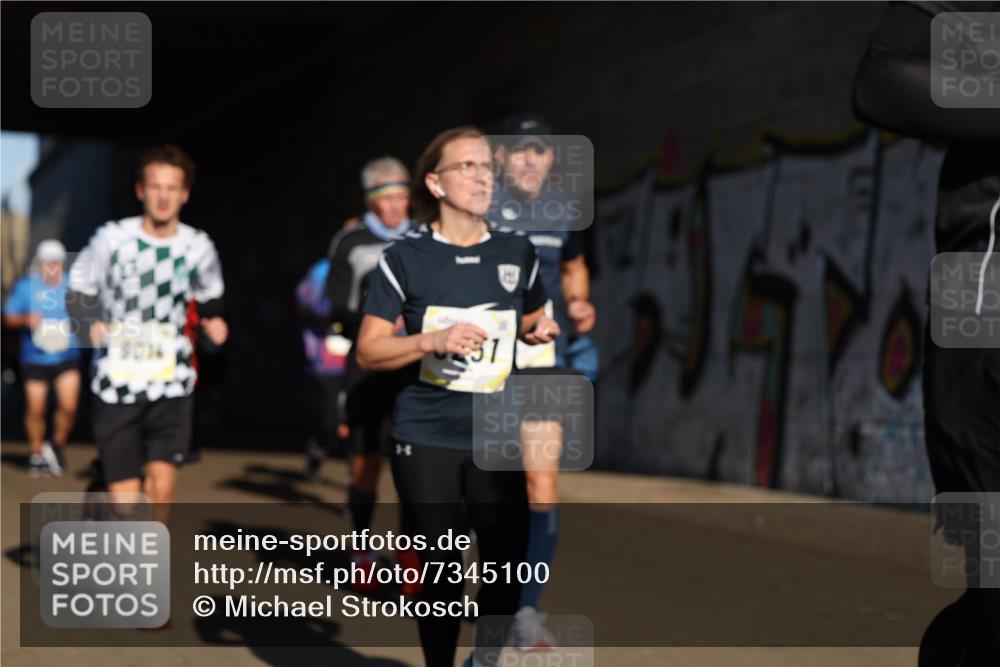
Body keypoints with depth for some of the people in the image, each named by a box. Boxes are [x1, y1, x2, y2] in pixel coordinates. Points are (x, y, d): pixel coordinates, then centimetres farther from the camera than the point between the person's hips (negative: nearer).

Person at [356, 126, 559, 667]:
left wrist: (541, 332, -2)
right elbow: (367, 352, -4)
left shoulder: (517, 252, 5)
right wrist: (432, 341, -20)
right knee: (441, 570, 4)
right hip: (426, 439, -3)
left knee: (507, 565, 2)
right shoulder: (404, 258, -5)